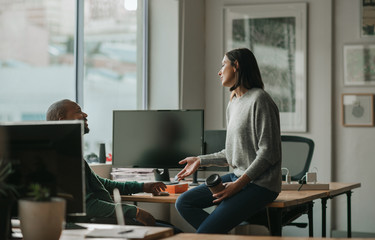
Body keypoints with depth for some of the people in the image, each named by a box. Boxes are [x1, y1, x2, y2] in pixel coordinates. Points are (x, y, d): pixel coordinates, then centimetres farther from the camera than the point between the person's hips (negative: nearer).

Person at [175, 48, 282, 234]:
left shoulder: (259, 99, -12)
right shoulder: (233, 104, 17)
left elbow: (267, 153, -17)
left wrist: (239, 183, -20)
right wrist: (201, 160, 19)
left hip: (260, 184, -10)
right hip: (238, 177, 10)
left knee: (204, 232, -20)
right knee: (183, 203, -1)